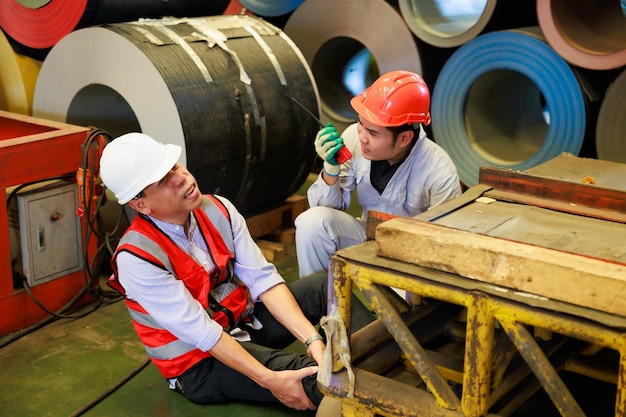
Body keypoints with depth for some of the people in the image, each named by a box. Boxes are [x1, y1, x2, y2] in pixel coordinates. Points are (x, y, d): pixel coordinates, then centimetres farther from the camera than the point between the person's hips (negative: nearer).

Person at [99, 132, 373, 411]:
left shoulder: (217, 209, -5)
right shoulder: (136, 256, -23)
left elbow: (262, 278, -8)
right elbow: (198, 330, -25)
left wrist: (311, 337, -20)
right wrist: (268, 379, -29)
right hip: (200, 362, -7)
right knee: (313, 378, -28)